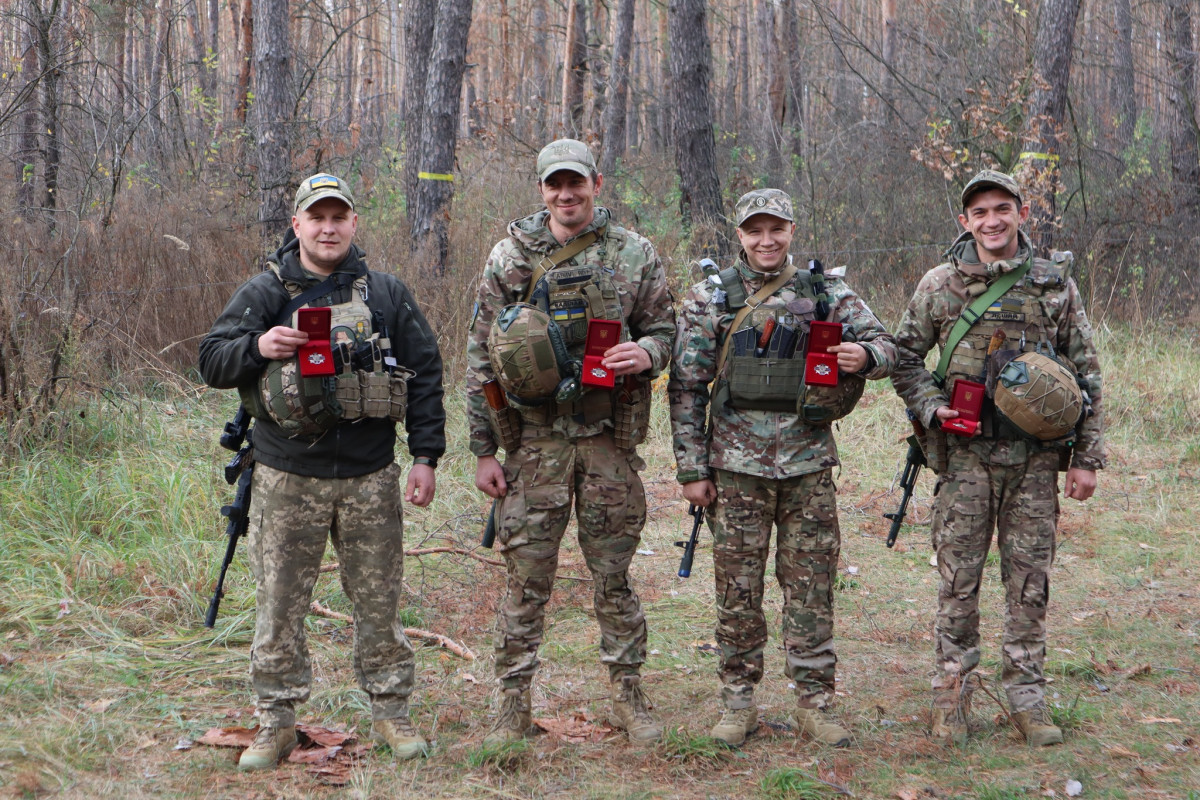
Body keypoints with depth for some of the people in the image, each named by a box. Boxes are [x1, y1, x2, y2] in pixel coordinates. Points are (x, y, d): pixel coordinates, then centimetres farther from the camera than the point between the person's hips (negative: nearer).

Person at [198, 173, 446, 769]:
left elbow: (424, 376, 8)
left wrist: (426, 457, 3)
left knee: (379, 601, 8)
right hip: (286, 479, 0)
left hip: (370, 479, 1)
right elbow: (211, 362, 3)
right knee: (279, 605, 4)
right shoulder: (264, 292, 4)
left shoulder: (387, 294, 6)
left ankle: (391, 711, 21)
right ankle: (276, 722, 16)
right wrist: (257, 347, -18)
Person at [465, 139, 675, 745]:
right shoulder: (510, 256, 3)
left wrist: (646, 352, -14)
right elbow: (481, 356, 4)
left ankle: (628, 695, 20)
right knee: (526, 575, 2)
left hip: (611, 438, 0)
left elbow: (663, 329, 12)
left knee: (613, 573, 8)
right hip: (535, 439, 0)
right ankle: (514, 702, 13)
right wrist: (483, 449, 0)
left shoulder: (635, 254, 4)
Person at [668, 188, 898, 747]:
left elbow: (885, 345, 8)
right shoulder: (711, 297, 2)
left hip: (809, 465, 1)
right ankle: (737, 703, 17)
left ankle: (814, 704, 15)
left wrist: (864, 355, -17)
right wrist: (692, 468, -3)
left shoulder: (827, 291, 5)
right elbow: (686, 387, 2)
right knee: (738, 587, 5)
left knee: (811, 586, 5)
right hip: (736, 467, -1)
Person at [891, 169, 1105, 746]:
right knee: (958, 578, 2)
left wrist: (1087, 457, 3)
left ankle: (1027, 698, 16)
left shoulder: (1057, 285, 5)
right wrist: (931, 408, -6)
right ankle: (951, 696, 14)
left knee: (1030, 579, 5)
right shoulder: (940, 285, 3)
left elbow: (1087, 375, 7)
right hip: (965, 455, -1)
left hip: (1036, 459, 1)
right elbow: (904, 356, 11)